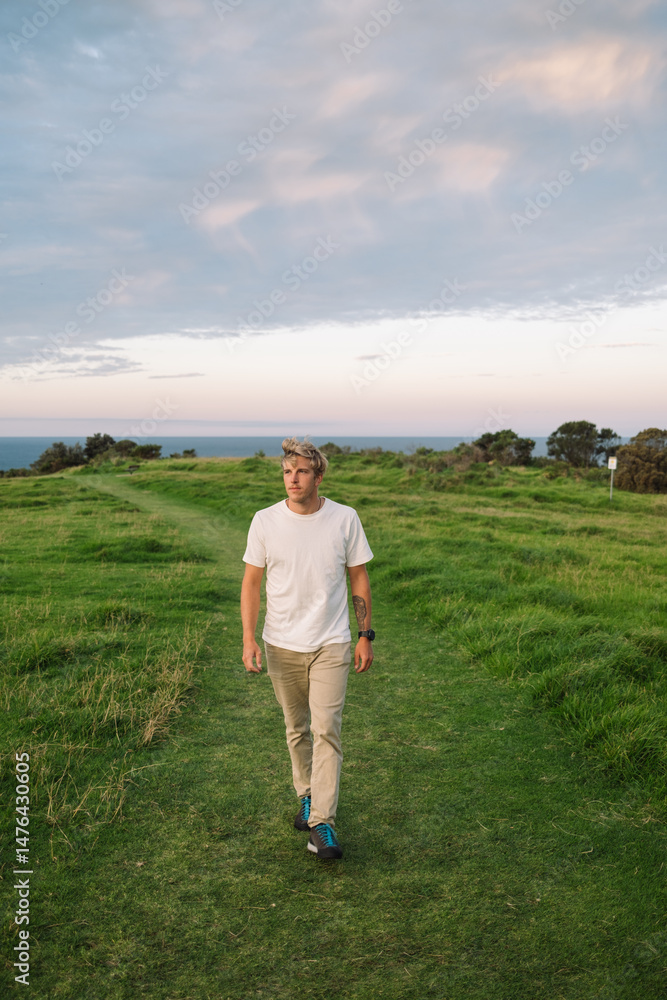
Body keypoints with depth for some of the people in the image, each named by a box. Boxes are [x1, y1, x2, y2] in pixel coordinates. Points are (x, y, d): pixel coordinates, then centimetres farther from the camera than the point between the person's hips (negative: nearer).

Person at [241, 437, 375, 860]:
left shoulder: (345, 519, -4)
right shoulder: (265, 521, -4)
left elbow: (359, 578, 4)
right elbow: (251, 582, 2)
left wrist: (366, 636, 3)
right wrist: (249, 639, -7)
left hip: (331, 644, -1)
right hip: (282, 645, 2)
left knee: (326, 729, -9)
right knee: (297, 729, 14)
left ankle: (322, 824, -2)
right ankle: (308, 795, 36)